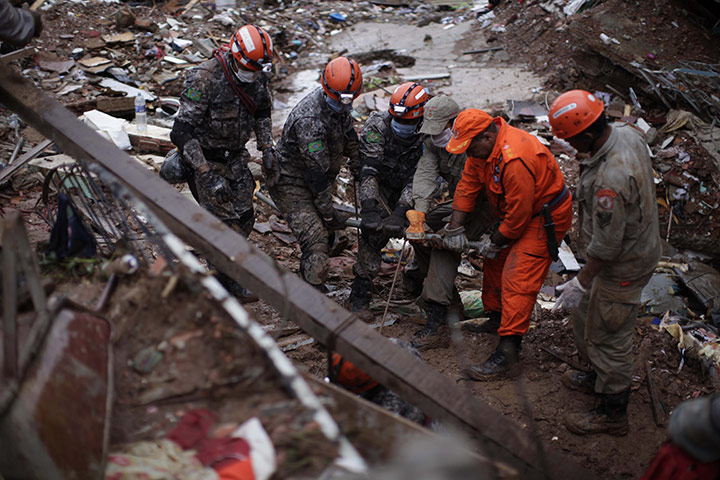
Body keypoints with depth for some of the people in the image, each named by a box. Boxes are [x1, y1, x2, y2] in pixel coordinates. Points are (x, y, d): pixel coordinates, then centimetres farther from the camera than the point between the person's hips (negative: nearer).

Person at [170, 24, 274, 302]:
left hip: (235, 157, 6)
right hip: (205, 159, -6)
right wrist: (207, 175, -31)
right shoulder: (205, 79, -28)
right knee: (224, 222, -3)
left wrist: (267, 148, 2)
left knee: (244, 219, 11)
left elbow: (262, 113, 14)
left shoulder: (257, 76, -7)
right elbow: (181, 133, -29)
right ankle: (229, 284, 16)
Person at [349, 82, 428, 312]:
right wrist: (368, 208, -41)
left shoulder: (427, 136, -26)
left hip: (407, 190, 1)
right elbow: (368, 170, -30)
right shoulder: (378, 125, -25)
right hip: (380, 185, -1)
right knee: (374, 230, -19)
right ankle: (361, 290, -8)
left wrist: (400, 213, -41)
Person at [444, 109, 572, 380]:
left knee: (517, 279, -16)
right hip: (519, 212, 10)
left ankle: (506, 358, -17)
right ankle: (495, 320, 41)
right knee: (494, 264, 18)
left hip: (545, 218, -10)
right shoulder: (483, 146, -6)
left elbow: (518, 217, -28)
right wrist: (455, 228, -1)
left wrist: (496, 243, -12)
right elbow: (468, 184, 3)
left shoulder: (515, 160, -35)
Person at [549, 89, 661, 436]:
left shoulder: (610, 179, -37)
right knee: (585, 313, 26)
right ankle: (600, 377, 47)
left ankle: (613, 413, 26)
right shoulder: (627, 133, -8)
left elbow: (606, 245, -29)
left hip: (623, 266, -10)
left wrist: (581, 283, -19)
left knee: (608, 336, 7)